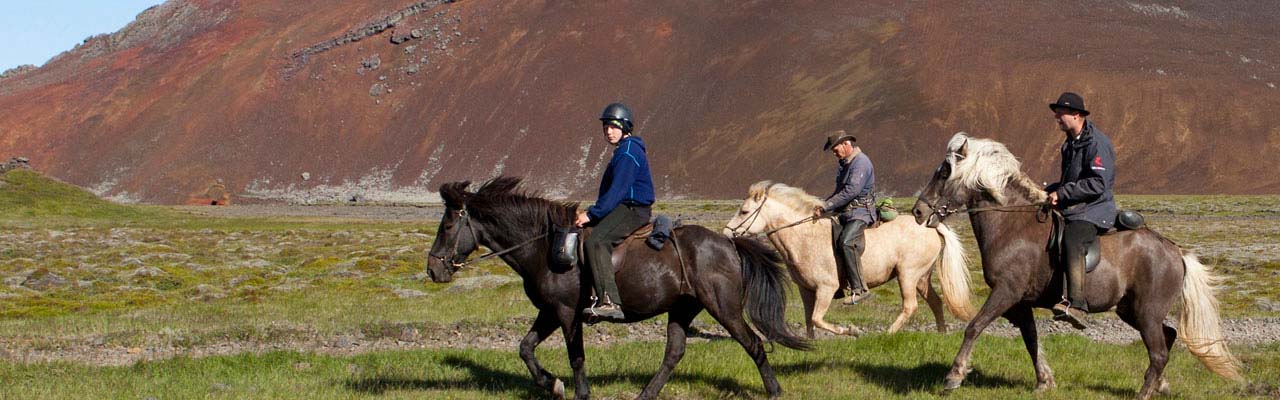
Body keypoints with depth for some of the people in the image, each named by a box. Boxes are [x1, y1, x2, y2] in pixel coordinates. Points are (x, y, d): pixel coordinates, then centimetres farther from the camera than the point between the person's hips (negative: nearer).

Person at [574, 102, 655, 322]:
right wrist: (592, 212, 18)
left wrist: (592, 214, -20)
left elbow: (617, 190, -21)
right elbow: (613, 188, 25)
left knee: (596, 240, -31)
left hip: (632, 210, -12)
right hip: (624, 209, 12)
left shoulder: (628, 153, -13)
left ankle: (609, 302, -41)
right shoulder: (624, 151, 21)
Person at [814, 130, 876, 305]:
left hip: (860, 213, -10)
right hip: (845, 213, 10)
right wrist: (823, 204, 8)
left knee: (846, 242, -30)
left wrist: (826, 207, -23)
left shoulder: (861, 162, -15)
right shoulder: (843, 163, 16)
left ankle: (859, 289, -28)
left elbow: (850, 191, -24)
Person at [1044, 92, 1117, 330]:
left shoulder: (1097, 142, -11)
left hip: (1094, 211, -10)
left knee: (1072, 241, -35)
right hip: (1070, 209, 11)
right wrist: (1050, 191, 9)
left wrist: (1062, 194, -19)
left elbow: (1098, 184, -20)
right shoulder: (1070, 144, 19)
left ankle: (1076, 304, -46)